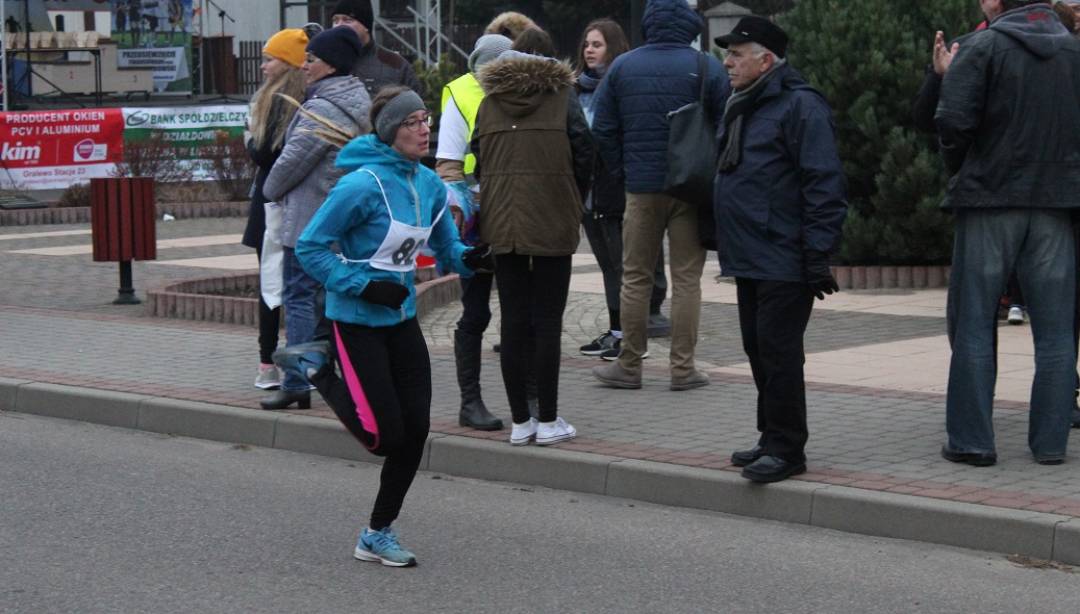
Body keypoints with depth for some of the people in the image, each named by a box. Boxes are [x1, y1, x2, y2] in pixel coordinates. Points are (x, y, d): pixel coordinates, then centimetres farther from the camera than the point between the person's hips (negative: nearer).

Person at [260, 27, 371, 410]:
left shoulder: (321, 109, -17)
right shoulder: (358, 103, 13)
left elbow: (292, 160, -15)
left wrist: (271, 189, 5)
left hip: (309, 219, -9)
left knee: (299, 296, -6)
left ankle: (296, 384, -7)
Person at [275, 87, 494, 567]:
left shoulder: (428, 184, 2)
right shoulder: (363, 185, -20)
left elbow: (447, 248, 12)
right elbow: (309, 247, -16)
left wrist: (470, 259, -11)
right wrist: (364, 287, -21)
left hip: (402, 318, 7)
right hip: (357, 322, -7)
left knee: (415, 430, 4)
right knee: (386, 435, -5)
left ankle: (378, 535, 20)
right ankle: (318, 370, 18)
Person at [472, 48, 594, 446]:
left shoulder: (489, 102, 9)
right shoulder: (561, 97, 0)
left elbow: (478, 161, 7)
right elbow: (583, 155, -3)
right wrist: (575, 202, 10)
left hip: (502, 223, 3)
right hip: (552, 223, -3)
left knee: (513, 321, 7)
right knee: (547, 320, 1)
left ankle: (520, 421, 9)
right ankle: (548, 421, 3)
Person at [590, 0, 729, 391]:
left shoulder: (621, 67, 3)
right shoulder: (707, 68, -5)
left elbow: (602, 129, 3)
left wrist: (622, 171, 12)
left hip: (641, 187, 2)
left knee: (636, 277, 10)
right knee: (687, 277, 4)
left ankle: (629, 365, 12)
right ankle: (683, 368, 3)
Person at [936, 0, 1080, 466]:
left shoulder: (982, 49, -7)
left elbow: (953, 120, -15)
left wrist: (959, 171, 2)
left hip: (989, 200, -3)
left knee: (973, 324, 5)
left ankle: (971, 440, 4)